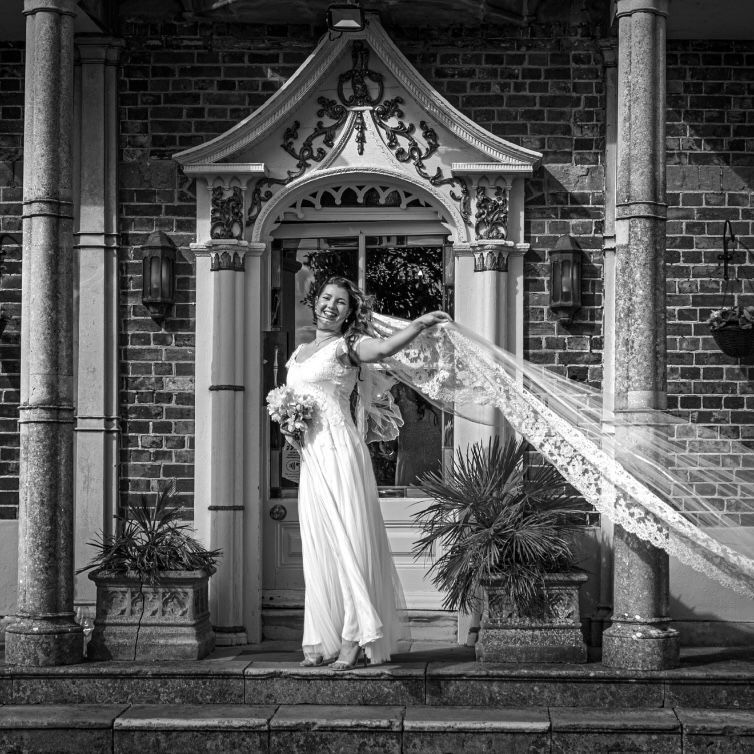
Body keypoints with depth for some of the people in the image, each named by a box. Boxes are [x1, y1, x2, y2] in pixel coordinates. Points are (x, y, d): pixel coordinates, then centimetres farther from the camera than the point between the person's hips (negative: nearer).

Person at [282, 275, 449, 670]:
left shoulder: (347, 345, -1)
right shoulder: (299, 352, 20)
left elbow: (383, 348, -23)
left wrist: (420, 324, -38)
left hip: (339, 453, -7)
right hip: (310, 459, 7)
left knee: (348, 539, -8)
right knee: (318, 546, 7)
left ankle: (356, 637, -7)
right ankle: (323, 640, 12)